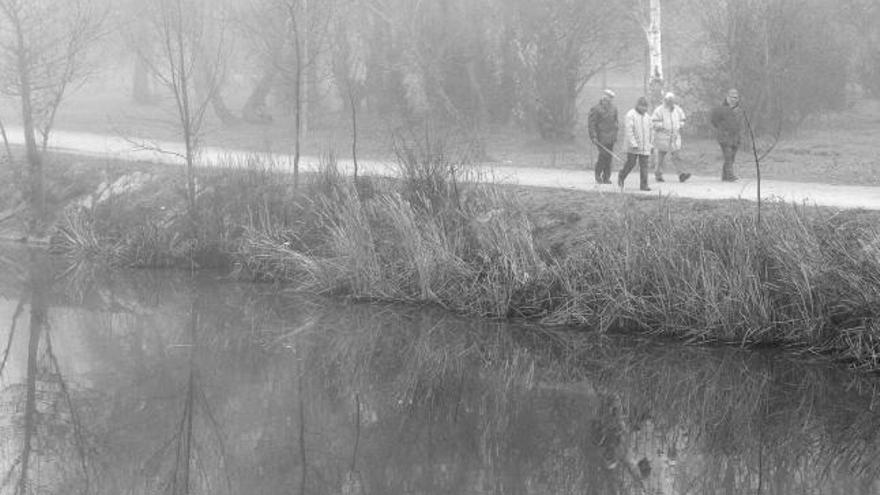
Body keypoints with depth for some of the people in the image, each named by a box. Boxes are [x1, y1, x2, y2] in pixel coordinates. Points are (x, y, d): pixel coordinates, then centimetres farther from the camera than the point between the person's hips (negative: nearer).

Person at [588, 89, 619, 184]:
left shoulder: (614, 109, 13)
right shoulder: (596, 109, -6)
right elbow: (591, 123, -7)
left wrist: (615, 135, 18)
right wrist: (593, 137, -13)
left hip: (611, 138, 6)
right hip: (601, 137, -6)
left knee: (609, 157, 3)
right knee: (603, 155, -12)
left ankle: (606, 178, 9)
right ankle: (598, 176, 3)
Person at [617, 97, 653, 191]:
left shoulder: (647, 116, 12)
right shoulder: (630, 115, -8)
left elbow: (651, 130, 19)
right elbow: (628, 130, -15)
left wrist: (651, 144, 14)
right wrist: (634, 144, -20)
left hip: (645, 147, 5)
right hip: (633, 146, -5)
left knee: (644, 165, -2)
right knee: (631, 163, 0)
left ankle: (644, 185, -3)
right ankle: (622, 175, 27)